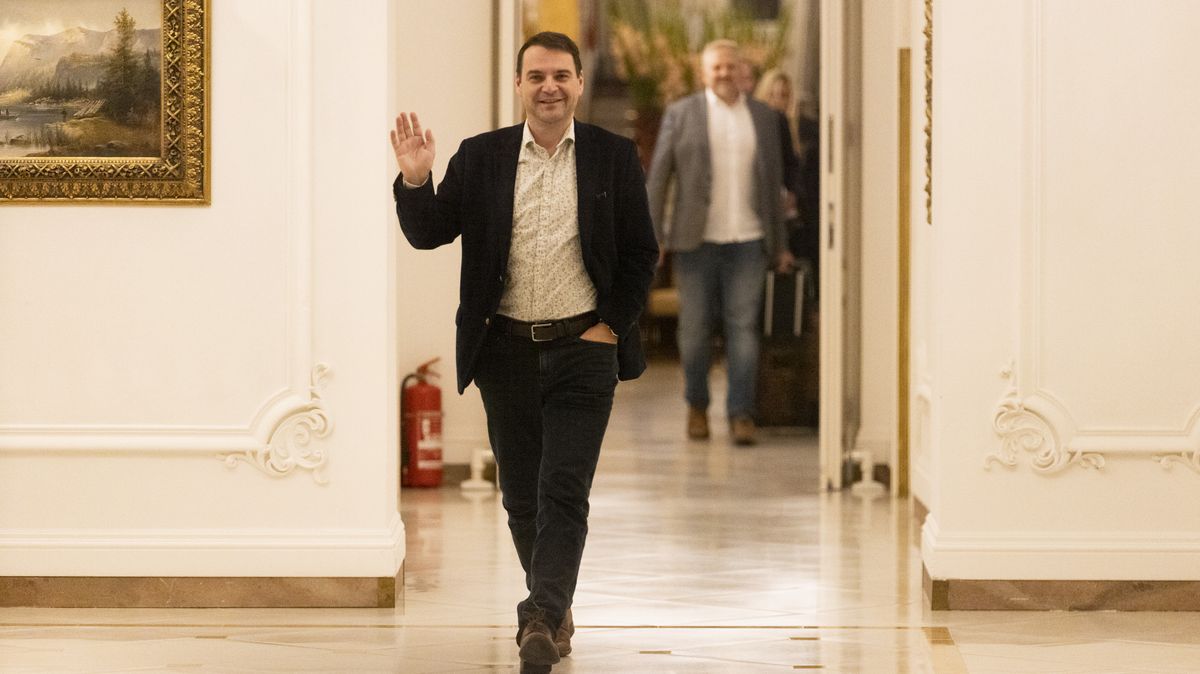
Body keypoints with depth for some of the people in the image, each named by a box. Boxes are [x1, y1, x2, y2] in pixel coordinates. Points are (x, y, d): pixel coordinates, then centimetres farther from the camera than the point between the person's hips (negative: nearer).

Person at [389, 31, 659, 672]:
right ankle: (554, 612, 25)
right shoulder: (480, 157, 4)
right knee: (522, 497, 9)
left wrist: (611, 325, -3)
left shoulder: (613, 157, 1)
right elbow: (427, 234, 1)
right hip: (507, 350, 2)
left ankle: (540, 621, -17)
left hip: (582, 349, -2)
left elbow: (641, 253, 5)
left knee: (563, 493, -11)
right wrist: (415, 179, -17)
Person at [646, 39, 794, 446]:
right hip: (696, 240, -1)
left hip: (747, 241, 1)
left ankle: (741, 414, -1)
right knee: (695, 328, 3)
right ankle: (697, 406, 20)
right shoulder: (680, 114, 4)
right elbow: (657, 178, 2)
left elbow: (773, 183, 14)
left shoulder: (764, 118, 11)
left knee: (744, 327, -4)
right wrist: (653, 237, -4)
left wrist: (780, 245, 12)